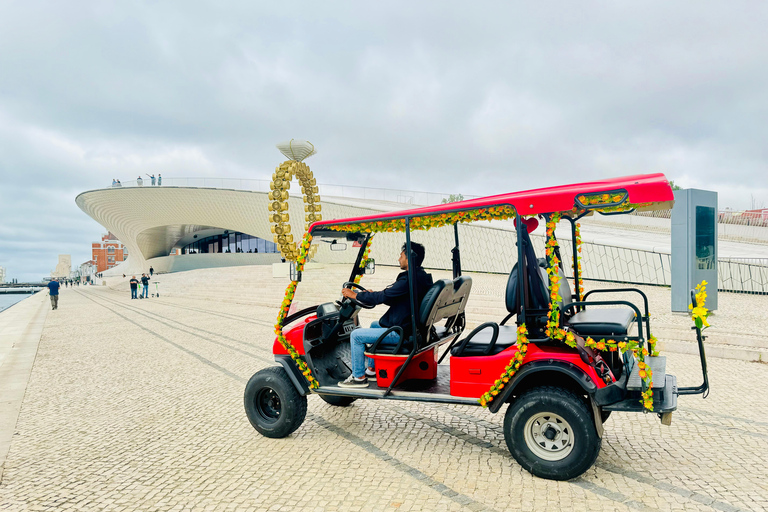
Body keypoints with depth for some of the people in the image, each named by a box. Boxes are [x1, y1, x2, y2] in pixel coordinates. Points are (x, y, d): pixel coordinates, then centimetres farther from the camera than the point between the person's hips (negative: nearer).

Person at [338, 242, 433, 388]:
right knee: (375, 324, 31)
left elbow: (383, 297, -24)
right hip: (410, 327, 11)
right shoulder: (422, 277, 7)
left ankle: (359, 377, 8)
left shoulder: (408, 280, -24)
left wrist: (355, 295, -14)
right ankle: (372, 369, 32)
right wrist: (374, 295, 18)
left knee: (356, 335, -5)